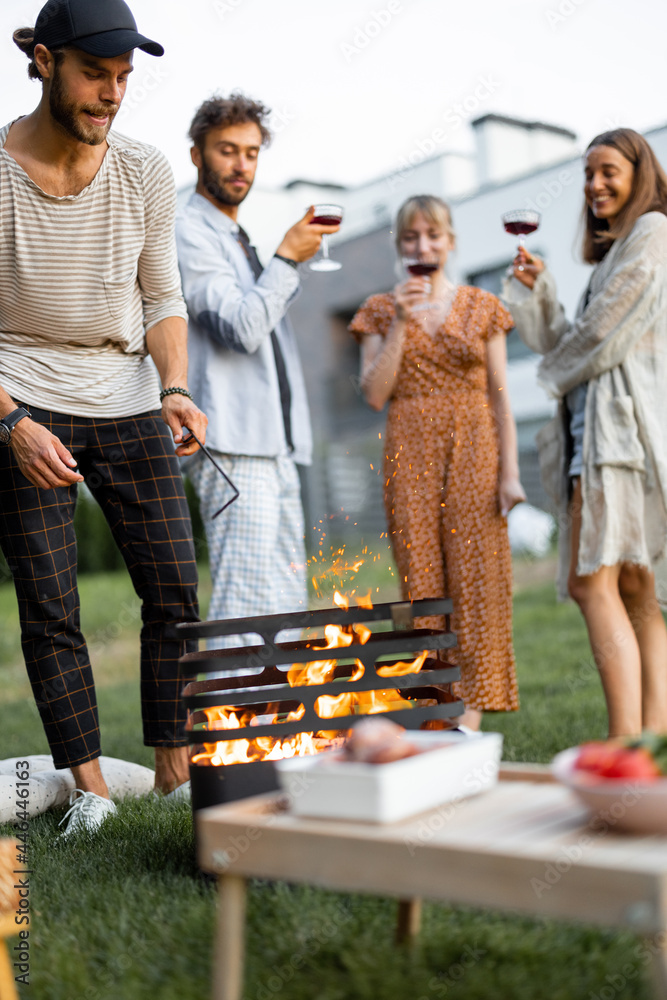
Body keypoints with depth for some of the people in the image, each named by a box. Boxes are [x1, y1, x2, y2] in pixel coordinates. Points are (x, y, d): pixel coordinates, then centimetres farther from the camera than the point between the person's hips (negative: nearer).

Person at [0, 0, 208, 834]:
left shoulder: (145, 176, 0)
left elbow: (162, 300, 7)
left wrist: (174, 389, -10)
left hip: (128, 406, 3)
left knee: (176, 593, -2)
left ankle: (175, 770, 11)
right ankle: (89, 787, 8)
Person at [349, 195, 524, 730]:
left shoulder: (483, 307, 8)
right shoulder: (381, 311, 8)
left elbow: (500, 396, 5)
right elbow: (374, 394, -2)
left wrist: (510, 471, -4)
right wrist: (400, 322, -8)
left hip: (473, 450, 0)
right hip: (410, 454, 0)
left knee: (475, 576, -5)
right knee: (420, 580, 0)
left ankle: (470, 711, -1)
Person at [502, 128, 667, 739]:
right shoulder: (614, 250, 27)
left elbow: (603, 328, -9)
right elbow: (569, 343, 24)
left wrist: (557, 373, 6)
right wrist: (537, 289, 12)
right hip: (596, 424, 10)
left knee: (592, 579, -17)